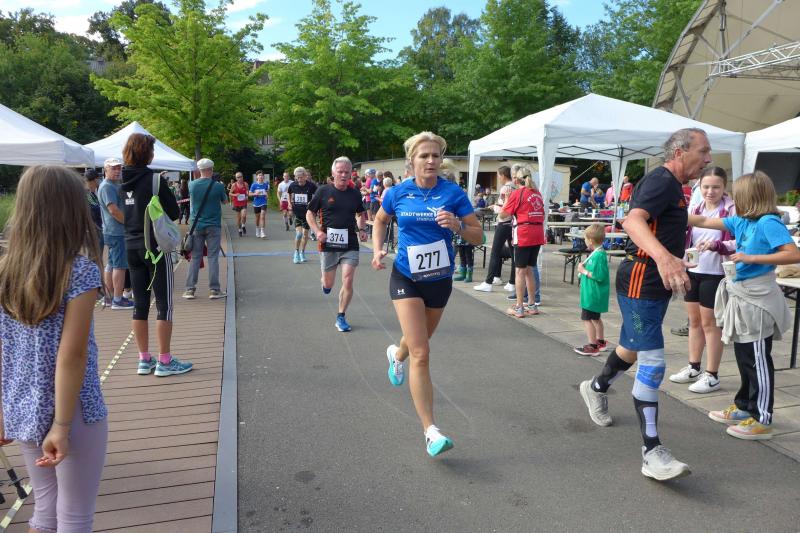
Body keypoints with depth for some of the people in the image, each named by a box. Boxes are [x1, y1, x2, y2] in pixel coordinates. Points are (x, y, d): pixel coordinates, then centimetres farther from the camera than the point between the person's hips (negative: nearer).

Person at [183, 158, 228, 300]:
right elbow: (225, 201, 6)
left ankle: (190, 289, 9)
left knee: (195, 258, 8)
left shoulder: (192, 185, -2)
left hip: (196, 225, 3)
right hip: (213, 226, -2)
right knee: (213, 257, 2)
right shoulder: (217, 186, -10)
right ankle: (214, 290, 3)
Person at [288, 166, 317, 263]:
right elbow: (290, 194, 18)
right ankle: (296, 253, 5)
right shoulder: (293, 185, -3)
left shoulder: (311, 185, -11)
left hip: (307, 212, 0)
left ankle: (302, 252, 26)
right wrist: (290, 203, 4)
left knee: (305, 233, 8)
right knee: (298, 233, -12)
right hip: (297, 213, 0)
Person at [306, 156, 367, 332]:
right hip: (328, 244, -1)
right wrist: (318, 231, -12)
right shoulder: (323, 191, -4)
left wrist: (362, 229, 3)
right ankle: (325, 283, 49)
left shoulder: (355, 193, 3)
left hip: (350, 245, 1)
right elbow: (309, 214, 3)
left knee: (348, 281, -8)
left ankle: (341, 317, 9)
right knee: (328, 284, 10)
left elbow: (360, 214, 20)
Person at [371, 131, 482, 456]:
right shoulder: (397, 193, -5)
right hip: (406, 279, -2)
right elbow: (380, 221, 15)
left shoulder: (453, 193, -8)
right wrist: (378, 249, -2)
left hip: (439, 280, 2)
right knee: (421, 354, -14)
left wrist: (457, 226, -27)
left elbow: (478, 236, -7)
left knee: (419, 341, 25)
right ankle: (431, 432, -11)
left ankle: (397, 354, 63)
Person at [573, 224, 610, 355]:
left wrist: (584, 271, -19)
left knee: (587, 318, -5)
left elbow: (599, 276, -27)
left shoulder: (598, 255, -23)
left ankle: (592, 346, 0)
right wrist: (584, 267, 7)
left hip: (593, 294, -11)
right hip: (595, 294, 11)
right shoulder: (598, 253, 8)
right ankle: (601, 342, 34)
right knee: (595, 318, 22)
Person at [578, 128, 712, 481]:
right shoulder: (661, 181, -16)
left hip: (655, 284, 10)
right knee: (653, 365, -13)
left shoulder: (673, 186, 16)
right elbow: (633, 221, -36)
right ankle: (652, 453, -9)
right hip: (640, 284, -10)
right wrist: (663, 257, -53)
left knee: (633, 349, 24)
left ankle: (596, 389, 49)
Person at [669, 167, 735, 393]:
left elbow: (740, 243, -17)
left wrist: (717, 245, -31)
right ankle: (693, 368, 30)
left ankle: (712, 375, 15)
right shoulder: (694, 209, 6)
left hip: (715, 274, -6)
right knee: (694, 320, 16)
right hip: (692, 271, 6)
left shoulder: (732, 210, -11)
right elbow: (682, 236, 14)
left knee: (709, 323, 3)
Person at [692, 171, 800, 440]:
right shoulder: (741, 221, 8)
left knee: (758, 360, 0)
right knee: (745, 357, 17)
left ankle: (762, 420, 11)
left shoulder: (768, 222, -15)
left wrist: (751, 258, -24)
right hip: (742, 298, 8)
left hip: (757, 300, -8)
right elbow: (704, 221, 13)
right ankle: (744, 407, 31)